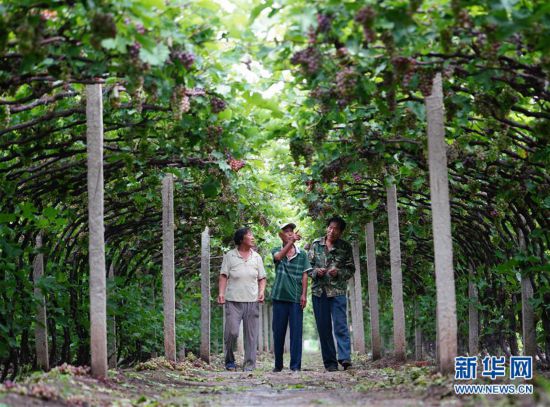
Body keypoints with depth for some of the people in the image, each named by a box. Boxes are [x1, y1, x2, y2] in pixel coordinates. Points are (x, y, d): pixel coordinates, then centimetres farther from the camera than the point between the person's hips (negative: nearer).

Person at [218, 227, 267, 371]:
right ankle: (229, 361, 12)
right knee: (232, 332, -9)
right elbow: (223, 276, 1)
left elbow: (262, 278, 15)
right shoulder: (229, 256, 4)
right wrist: (221, 293, -11)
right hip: (233, 301, -3)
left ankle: (249, 365, 7)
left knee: (251, 335, 1)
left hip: (252, 301, 3)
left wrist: (261, 292, -2)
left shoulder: (256, 257, 13)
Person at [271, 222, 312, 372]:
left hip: (296, 298, 0)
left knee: (296, 332, -3)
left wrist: (304, 294, -5)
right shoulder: (276, 251, 7)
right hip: (280, 297, 0)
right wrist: (291, 241, -29)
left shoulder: (302, 254, 8)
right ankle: (278, 364, 15)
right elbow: (278, 256, -17)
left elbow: (304, 276, 6)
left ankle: (296, 365, -2)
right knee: (278, 331, 5)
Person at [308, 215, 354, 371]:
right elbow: (308, 265, 10)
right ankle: (330, 363, 9)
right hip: (319, 291, 2)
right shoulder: (316, 244, 7)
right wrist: (316, 271, -10)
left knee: (341, 326, -13)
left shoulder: (345, 247, 3)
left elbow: (350, 269, 5)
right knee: (324, 328, 4)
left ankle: (345, 358, -18)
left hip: (338, 291, -2)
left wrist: (338, 272, -14)